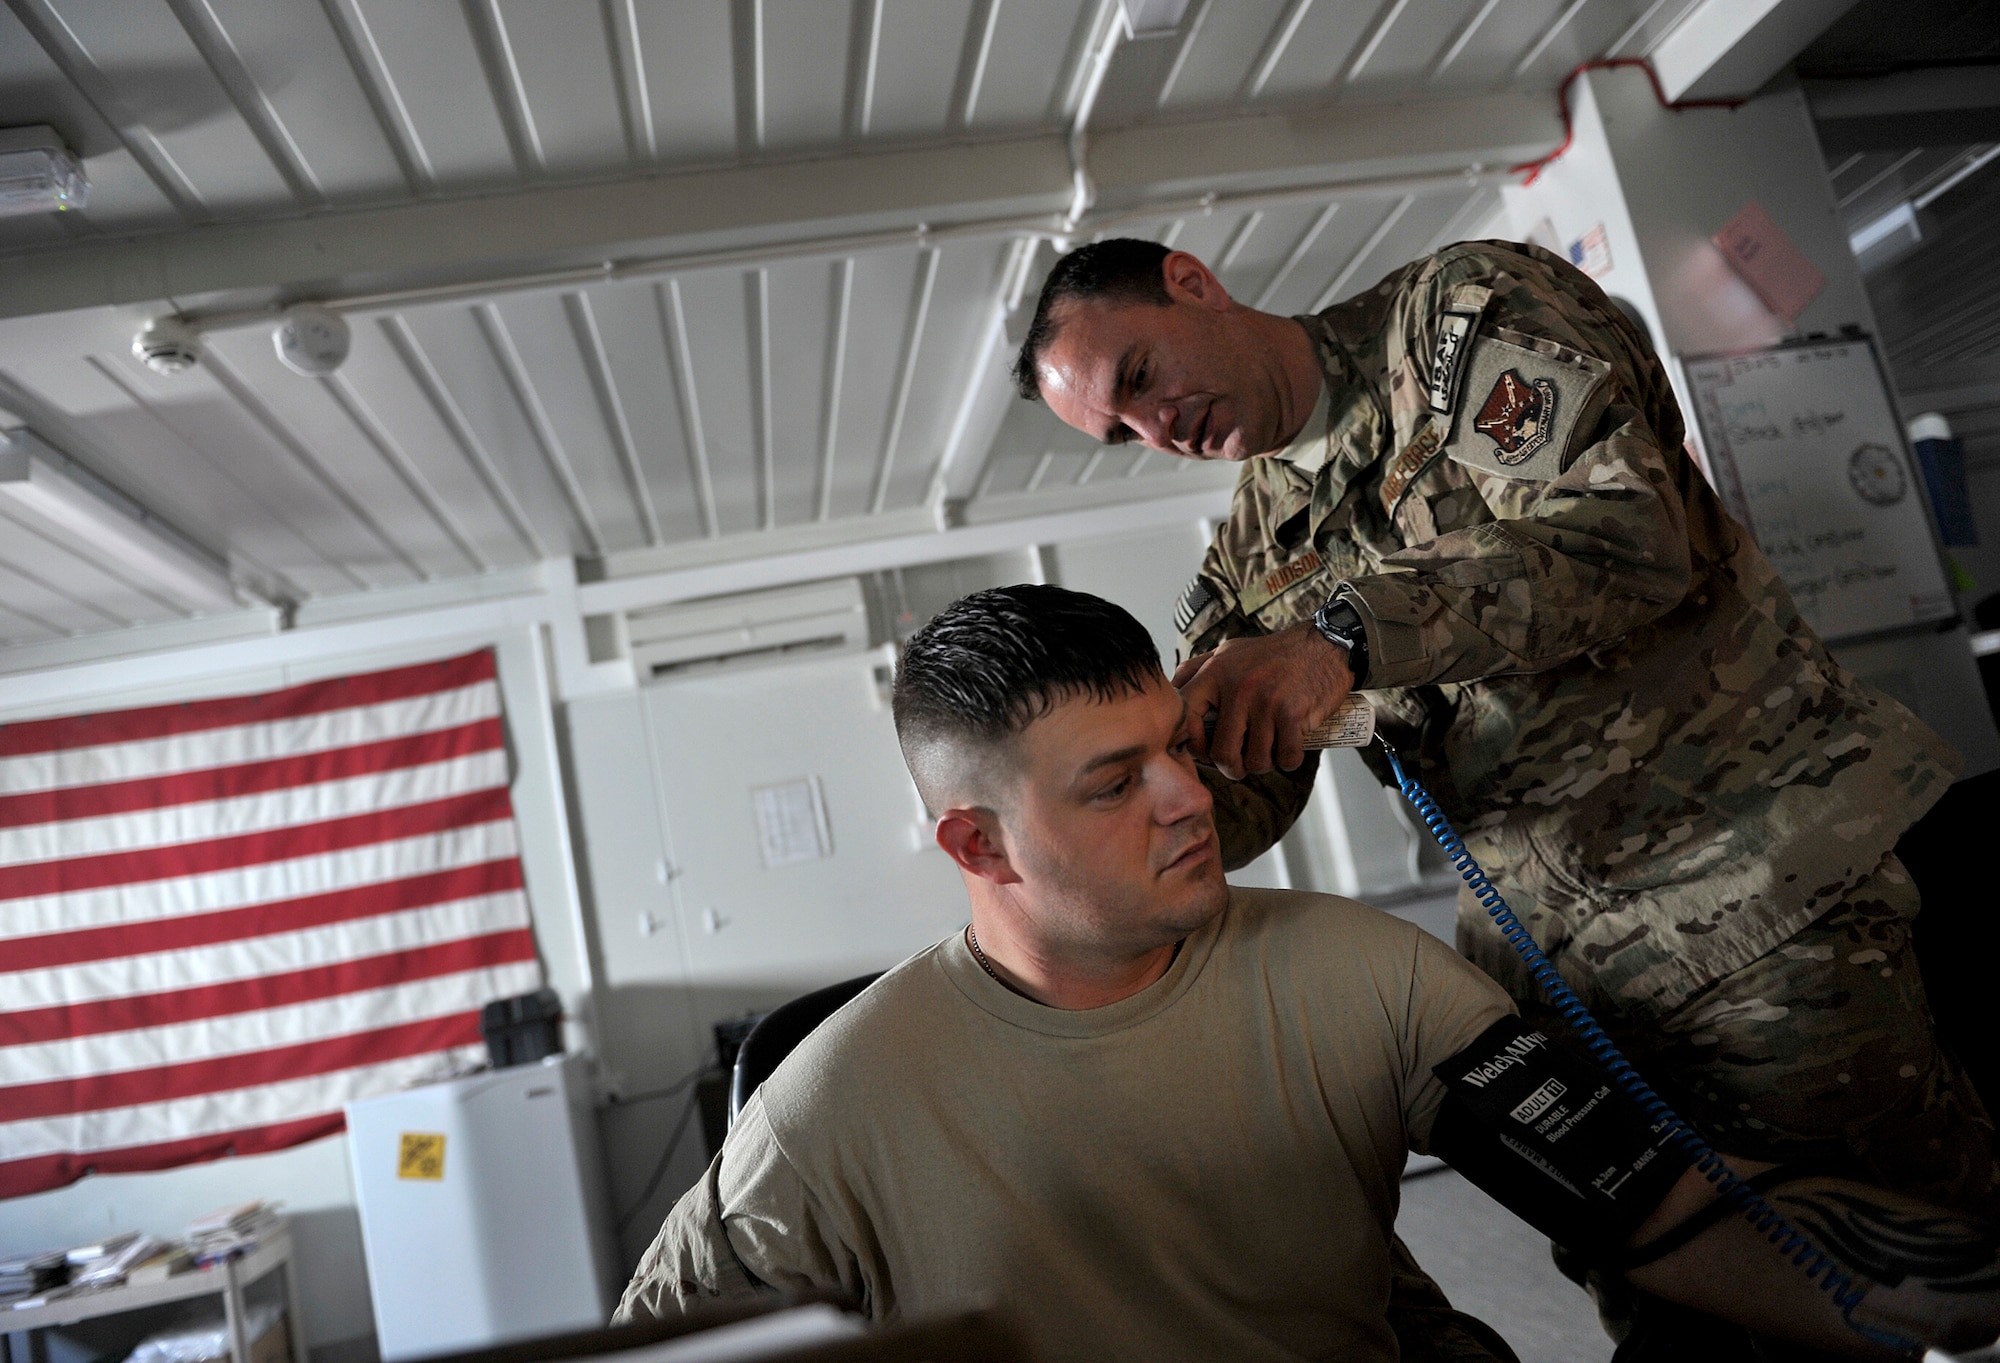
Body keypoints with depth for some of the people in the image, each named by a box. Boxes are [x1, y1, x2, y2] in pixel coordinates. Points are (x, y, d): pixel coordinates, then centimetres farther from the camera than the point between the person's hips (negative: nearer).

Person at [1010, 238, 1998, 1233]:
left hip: (1778, 865, -4)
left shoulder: (1470, 305, -4)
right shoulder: (1248, 558, 11)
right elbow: (1234, 797, 6)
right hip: (1553, 960, 5)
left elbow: (1622, 531, -19)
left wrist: (1346, 631, -30)